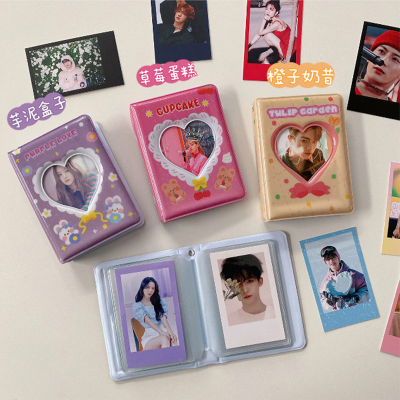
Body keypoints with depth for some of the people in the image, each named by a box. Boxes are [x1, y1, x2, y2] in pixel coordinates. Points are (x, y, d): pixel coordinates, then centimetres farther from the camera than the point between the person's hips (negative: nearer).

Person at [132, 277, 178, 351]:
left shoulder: (160, 301, 13)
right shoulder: (137, 306, 2)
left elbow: (163, 317, -4)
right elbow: (148, 321, -14)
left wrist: (170, 331, -26)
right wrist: (162, 332, -30)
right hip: (149, 336, -3)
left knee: (173, 339, -33)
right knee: (165, 338, -36)